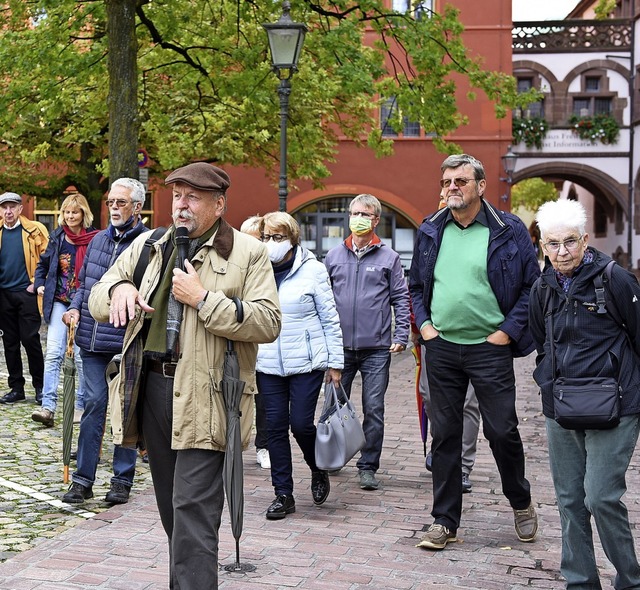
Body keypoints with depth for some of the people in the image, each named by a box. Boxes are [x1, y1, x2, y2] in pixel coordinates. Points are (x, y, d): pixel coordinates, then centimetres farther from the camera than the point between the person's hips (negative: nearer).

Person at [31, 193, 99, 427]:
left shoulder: (94, 239, -4)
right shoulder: (57, 237, 9)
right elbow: (43, 263, 21)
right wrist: (39, 284, 7)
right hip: (59, 302, 3)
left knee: (82, 355, 2)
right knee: (53, 353, -7)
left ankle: (81, 405, 14)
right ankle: (48, 406, -11)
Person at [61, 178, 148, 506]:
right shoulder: (98, 240, 13)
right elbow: (84, 283, 21)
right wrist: (75, 308, 4)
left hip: (128, 342, -4)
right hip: (93, 339, 4)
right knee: (94, 402, 5)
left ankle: (122, 480, 15)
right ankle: (83, 479, 11)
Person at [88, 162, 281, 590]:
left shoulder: (249, 253, -1)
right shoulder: (148, 247, 15)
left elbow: (268, 324, -12)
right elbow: (97, 302, 16)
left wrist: (203, 298, -16)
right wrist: (118, 287, -8)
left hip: (204, 394, -6)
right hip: (152, 387, 6)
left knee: (192, 509, -10)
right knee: (172, 506, 17)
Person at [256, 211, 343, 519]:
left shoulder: (312, 269, -4)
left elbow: (330, 318, 0)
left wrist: (335, 363, -1)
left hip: (306, 363, -3)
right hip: (268, 365, 3)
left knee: (300, 423, -6)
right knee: (276, 426, 4)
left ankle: (318, 470, 25)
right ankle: (283, 493, 15)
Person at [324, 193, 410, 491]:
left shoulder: (388, 258, 3)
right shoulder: (334, 255, 8)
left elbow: (401, 299, 4)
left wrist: (400, 336, -5)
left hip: (376, 349, -2)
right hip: (339, 346, 2)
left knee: (374, 410, 0)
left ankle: (368, 467, 9)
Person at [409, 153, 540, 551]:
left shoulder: (509, 231, -4)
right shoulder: (431, 231, 7)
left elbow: (533, 286, -1)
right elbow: (416, 284, 18)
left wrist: (509, 330, -8)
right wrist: (423, 323, 4)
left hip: (490, 349, -3)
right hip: (442, 347, 3)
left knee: (502, 430, 2)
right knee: (445, 435, 7)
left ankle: (522, 503, 28)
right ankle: (444, 521, 16)